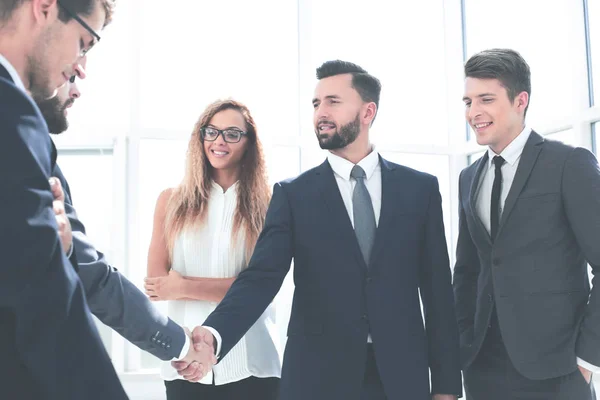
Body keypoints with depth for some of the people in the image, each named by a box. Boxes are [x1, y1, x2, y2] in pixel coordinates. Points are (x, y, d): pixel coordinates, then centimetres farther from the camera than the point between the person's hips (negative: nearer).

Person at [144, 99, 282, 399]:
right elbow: (156, 282, -2)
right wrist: (232, 287, -10)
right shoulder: (171, 201, 5)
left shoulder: (266, 206, 0)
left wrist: (186, 287, -8)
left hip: (248, 361, -1)